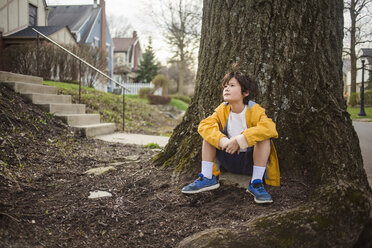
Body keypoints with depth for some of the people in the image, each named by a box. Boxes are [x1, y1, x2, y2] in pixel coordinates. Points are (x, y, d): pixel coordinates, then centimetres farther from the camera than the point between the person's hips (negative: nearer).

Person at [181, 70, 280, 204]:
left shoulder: (255, 110, -15)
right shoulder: (222, 110, -3)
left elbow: (269, 127, -36)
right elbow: (204, 125, -17)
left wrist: (239, 140, -43)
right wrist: (222, 141, -35)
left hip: (250, 160, -3)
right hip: (228, 159, 4)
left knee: (264, 138, -30)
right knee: (208, 134, -13)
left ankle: (256, 183, -24)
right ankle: (207, 178, -11)